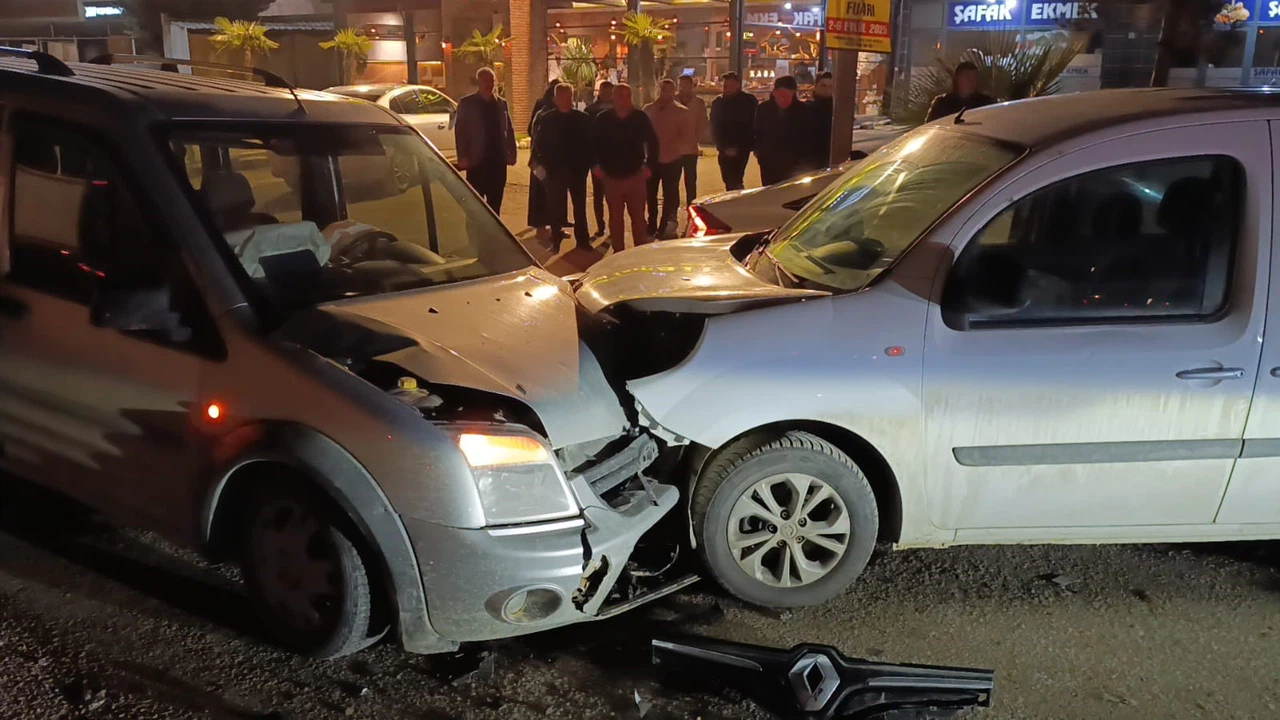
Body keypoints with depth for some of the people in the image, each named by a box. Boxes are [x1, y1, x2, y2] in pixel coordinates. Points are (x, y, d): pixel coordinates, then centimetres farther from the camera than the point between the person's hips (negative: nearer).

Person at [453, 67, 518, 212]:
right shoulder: (466, 103, 1)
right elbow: (460, 131, -3)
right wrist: (463, 157, -11)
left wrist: (511, 153, 2)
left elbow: (509, 130, 11)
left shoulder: (501, 103, 11)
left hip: (498, 160, 3)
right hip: (476, 160, -3)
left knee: (495, 202, 8)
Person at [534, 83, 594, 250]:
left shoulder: (582, 118, 3)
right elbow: (539, 143, 2)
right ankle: (555, 240, 14)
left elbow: (590, 142, 4)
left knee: (580, 207, 6)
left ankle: (583, 240, 14)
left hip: (577, 170, 1)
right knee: (556, 208, 4)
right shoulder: (546, 119, 0)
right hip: (555, 170, -1)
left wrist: (587, 164, -6)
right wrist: (546, 164, -5)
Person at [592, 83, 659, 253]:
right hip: (611, 177, 1)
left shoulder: (641, 118, -1)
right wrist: (596, 165, 1)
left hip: (635, 175, -1)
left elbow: (653, 143, 6)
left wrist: (649, 166, 0)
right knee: (615, 217, 9)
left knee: (638, 216, 2)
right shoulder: (603, 119, 1)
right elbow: (594, 144, 9)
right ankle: (618, 251, 18)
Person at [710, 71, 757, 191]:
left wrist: (737, 147, -10)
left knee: (734, 181, -16)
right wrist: (724, 147, -2)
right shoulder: (718, 102, 9)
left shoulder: (749, 101, -2)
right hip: (724, 150, 5)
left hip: (741, 149, -4)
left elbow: (752, 126, -3)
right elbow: (714, 128, 10)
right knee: (728, 180, 6)